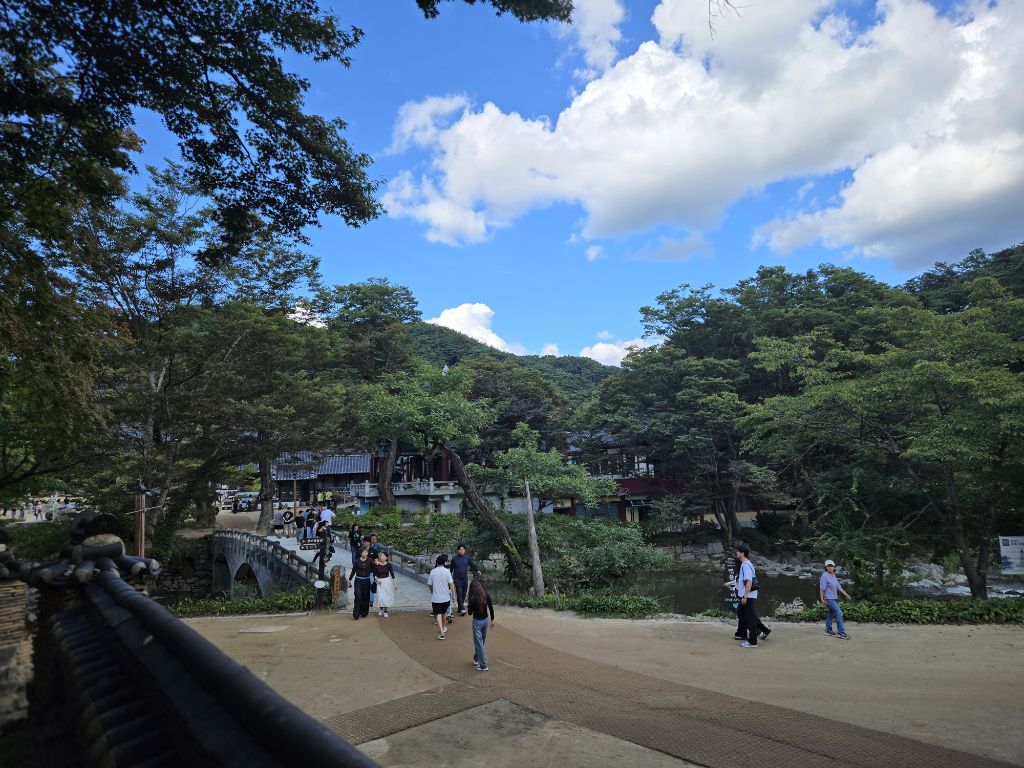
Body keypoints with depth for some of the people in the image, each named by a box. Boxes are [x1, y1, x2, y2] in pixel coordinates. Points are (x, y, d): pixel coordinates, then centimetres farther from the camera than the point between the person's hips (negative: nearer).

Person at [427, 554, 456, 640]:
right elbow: (451, 584, -14)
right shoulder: (447, 571, -10)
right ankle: (442, 628, 40)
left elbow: (429, 585, 4)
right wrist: (453, 593, -6)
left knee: (438, 614, -2)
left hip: (436, 597, -1)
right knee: (443, 613, 22)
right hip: (445, 597, 1)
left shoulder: (432, 572, -4)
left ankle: (441, 633, -14)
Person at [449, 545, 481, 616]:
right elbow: (451, 569, 9)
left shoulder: (467, 558, 3)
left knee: (463, 594, 8)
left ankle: (460, 609, 20)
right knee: (459, 594, -12)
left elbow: (472, 565, 4)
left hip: (465, 579, 3)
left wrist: (477, 570, -13)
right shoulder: (454, 559, -1)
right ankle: (462, 609, -17)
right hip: (457, 579, -3)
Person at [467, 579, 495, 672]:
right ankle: (476, 659, 40)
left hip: (477, 621, -5)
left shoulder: (473, 598, -20)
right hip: (485, 620, 5)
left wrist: (468, 604, 4)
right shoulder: (486, 595, -8)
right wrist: (492, 620, 10)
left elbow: (470, 612, -10)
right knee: (481, 641, 22)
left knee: (478, 643, 3)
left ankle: (483, 665, 4)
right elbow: (491, 608, 0)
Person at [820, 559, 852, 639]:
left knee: (831, 613, 14)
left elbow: (839, 587, 16)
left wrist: (846, 594, 11)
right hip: (829, 599, -9)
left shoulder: (833, 576, 11)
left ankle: (828, 630, 24)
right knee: (839, 613, -13)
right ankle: (841, 632, -10)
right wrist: (822, 599, -18)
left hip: (834, 598, 9)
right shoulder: (824, 576, -14)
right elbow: (822, 588, -15)